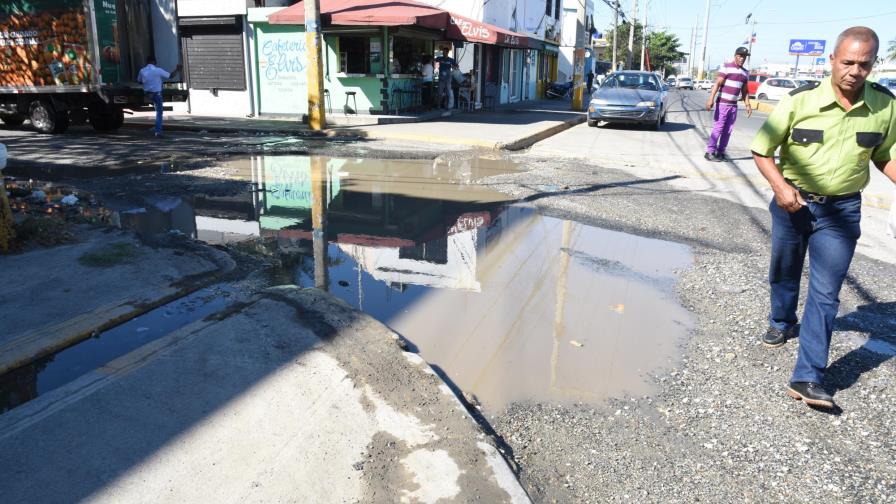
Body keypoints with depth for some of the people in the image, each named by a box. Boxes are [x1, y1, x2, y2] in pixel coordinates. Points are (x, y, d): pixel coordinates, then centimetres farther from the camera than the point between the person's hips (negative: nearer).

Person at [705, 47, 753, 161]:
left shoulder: (745, 72, 15)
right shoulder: (726, 67, -5)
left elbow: (744, 91, 20)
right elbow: (717, 84, -15)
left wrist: (747, 105, 13)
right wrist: (711, 99, -26)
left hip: (734, 105, 6)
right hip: (722, 103, -6)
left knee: (727, 131, 4)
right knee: (718, 128, -10)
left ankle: (720, 152, 9)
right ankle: (710, 152, -7)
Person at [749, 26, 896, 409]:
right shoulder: (799, 101, -15)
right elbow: (761, 151, -8)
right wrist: (779, 186, -23)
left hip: (841, 211, 1)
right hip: (792, 203, 0)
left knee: (825, 293, -4)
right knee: (784, 273, 19)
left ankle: (807, 378, -1)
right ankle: (782, 323, 49)